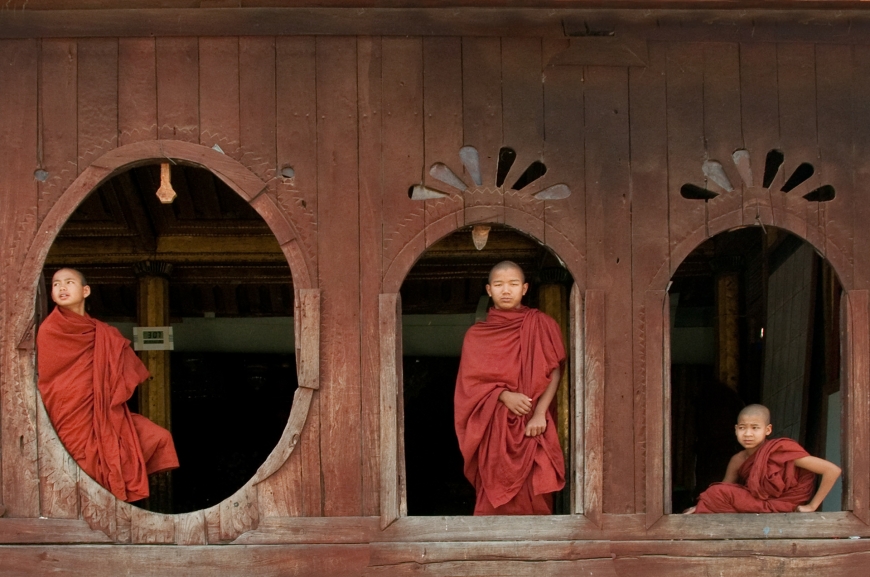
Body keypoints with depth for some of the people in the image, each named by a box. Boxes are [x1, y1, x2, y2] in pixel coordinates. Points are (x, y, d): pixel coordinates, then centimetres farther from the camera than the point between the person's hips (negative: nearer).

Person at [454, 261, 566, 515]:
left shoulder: (540, 325, 5)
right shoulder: (476, 335, 9)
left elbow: (554, 372, -1)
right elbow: (470, 382, 4)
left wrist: (540, 413, -14)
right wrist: (504, 395, -13)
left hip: (532, 426, -1)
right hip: (493, 428, 1)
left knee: (533, 498, -9)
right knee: (496, 498, -6)